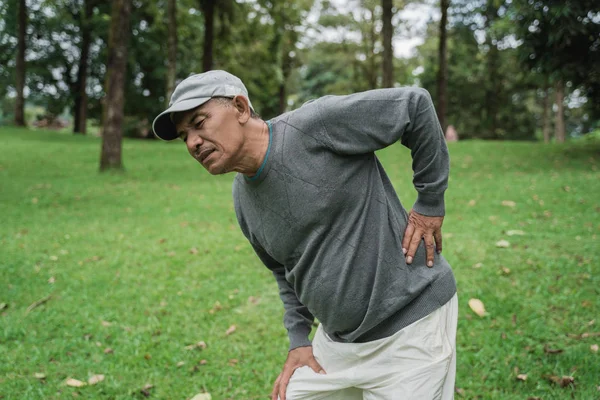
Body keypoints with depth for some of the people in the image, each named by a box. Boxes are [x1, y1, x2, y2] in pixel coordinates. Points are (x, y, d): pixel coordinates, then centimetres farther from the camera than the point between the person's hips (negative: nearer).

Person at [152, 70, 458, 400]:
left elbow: (413, 104, -15)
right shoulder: (243, 199, 5)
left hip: (411, 327, -6)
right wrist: (299, 340, 10)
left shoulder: (315, 125, -19)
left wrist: (430, 204, -12)